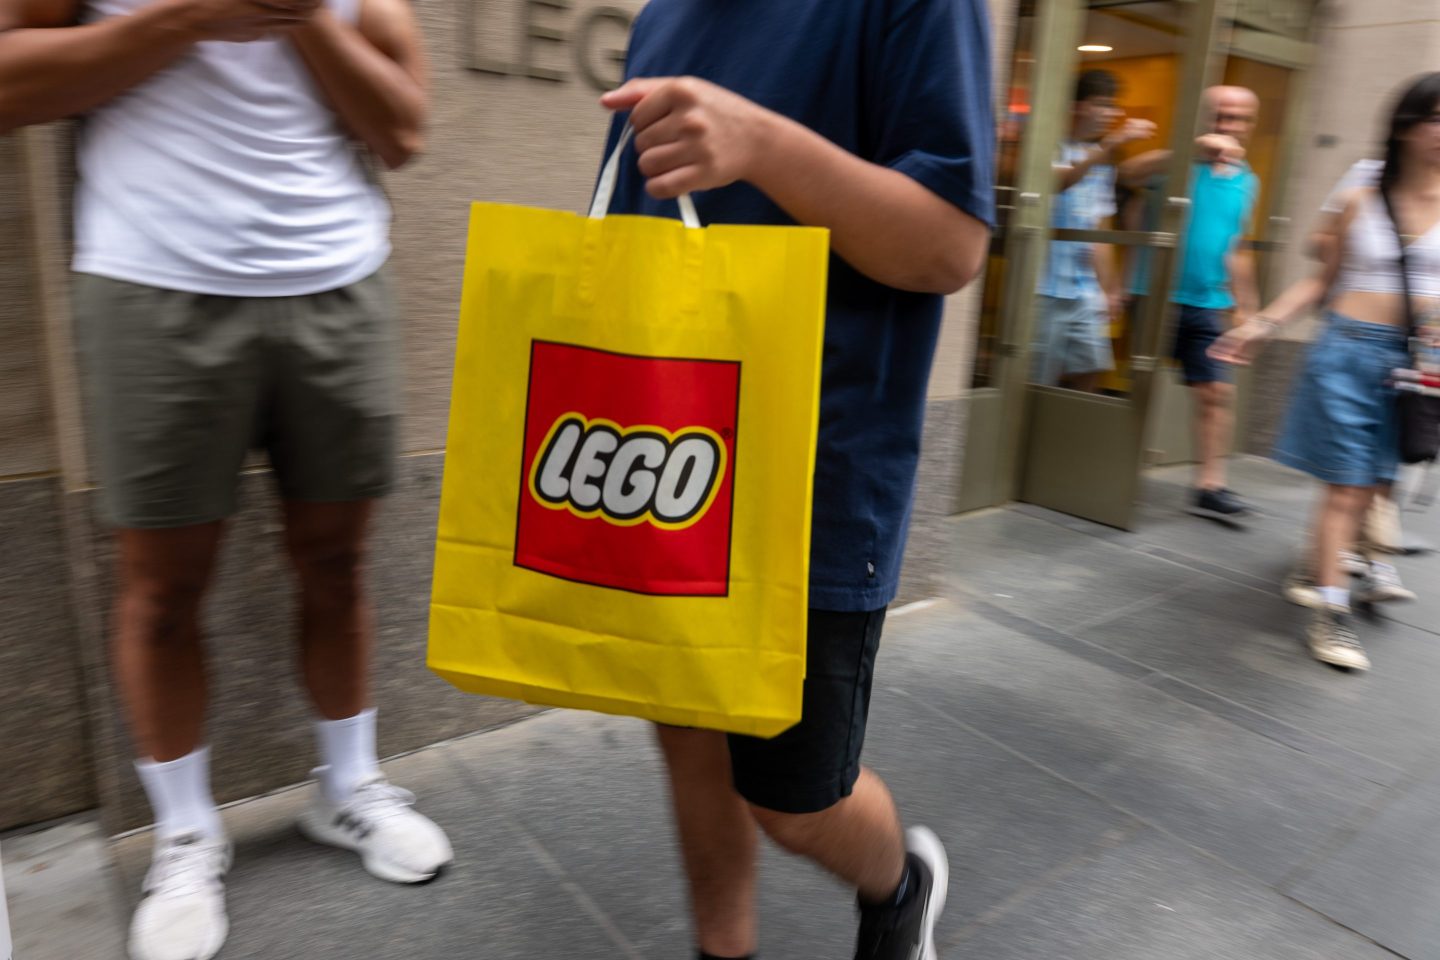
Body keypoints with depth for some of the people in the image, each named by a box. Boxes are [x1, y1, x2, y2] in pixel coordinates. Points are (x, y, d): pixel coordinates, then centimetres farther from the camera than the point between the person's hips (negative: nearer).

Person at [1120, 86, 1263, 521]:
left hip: (1208, 305, 5)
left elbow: (1234, 250, 20)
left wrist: (1247, 307, 17)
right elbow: (1129, 174, -27)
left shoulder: (1247, 181, 12)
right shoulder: (1180, 164, -5)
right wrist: (1193, 149, -37)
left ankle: (1210, 486, 5)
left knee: (1218, 391, 0)